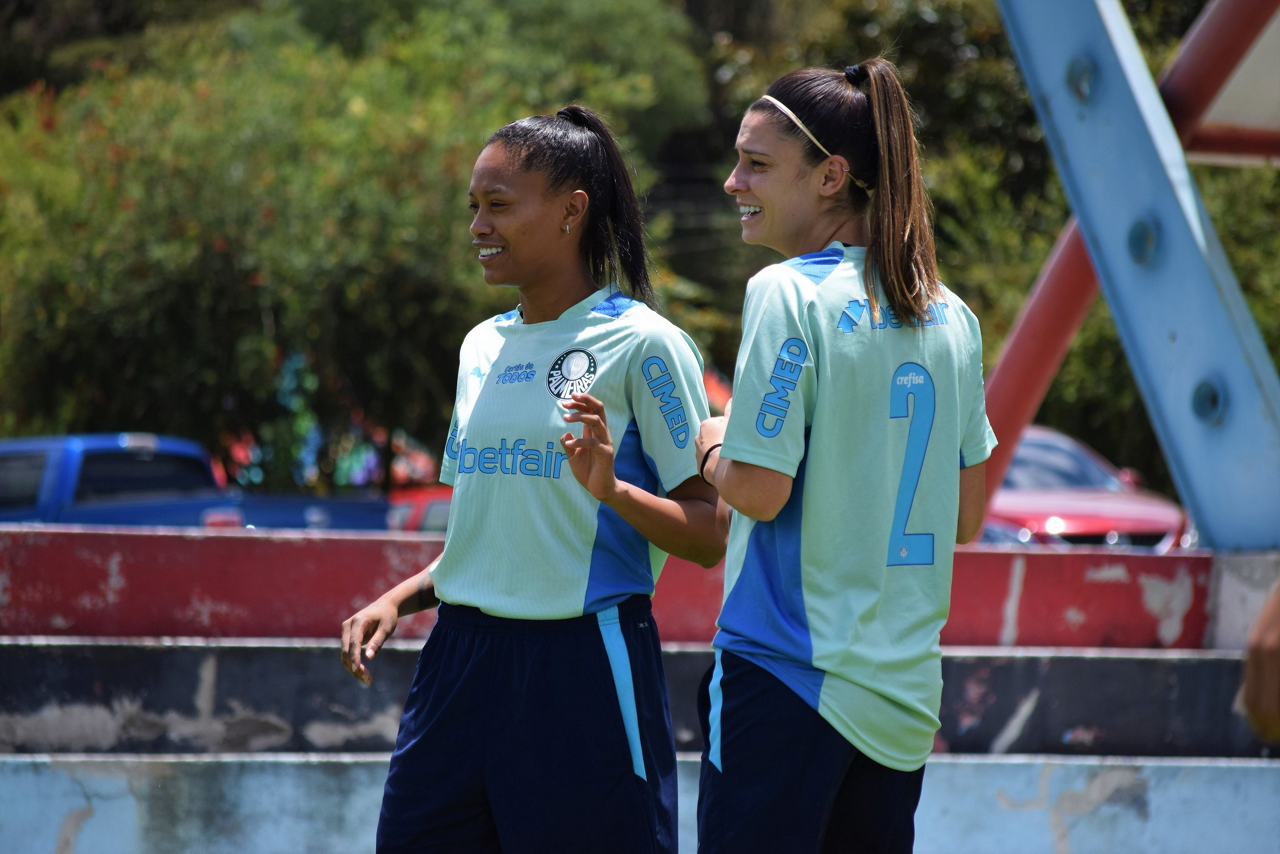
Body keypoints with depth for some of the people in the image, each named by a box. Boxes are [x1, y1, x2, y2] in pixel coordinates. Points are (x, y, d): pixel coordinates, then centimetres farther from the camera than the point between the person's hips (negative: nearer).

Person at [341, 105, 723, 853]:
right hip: (463, 656, 7)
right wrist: (402, 600, 10)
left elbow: (710, 537, -9)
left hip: (585, 670, -7)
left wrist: (611, 488, -24)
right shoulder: (482, 347, 15)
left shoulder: (641, 344, -6)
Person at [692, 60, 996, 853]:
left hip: (791, 671, -7)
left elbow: (758, 490, -14)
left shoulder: (788, 293, -11)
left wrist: (715, 450, 6)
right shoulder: (950, 315, 9)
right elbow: (967, 516, 14)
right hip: (905, 686, 7)